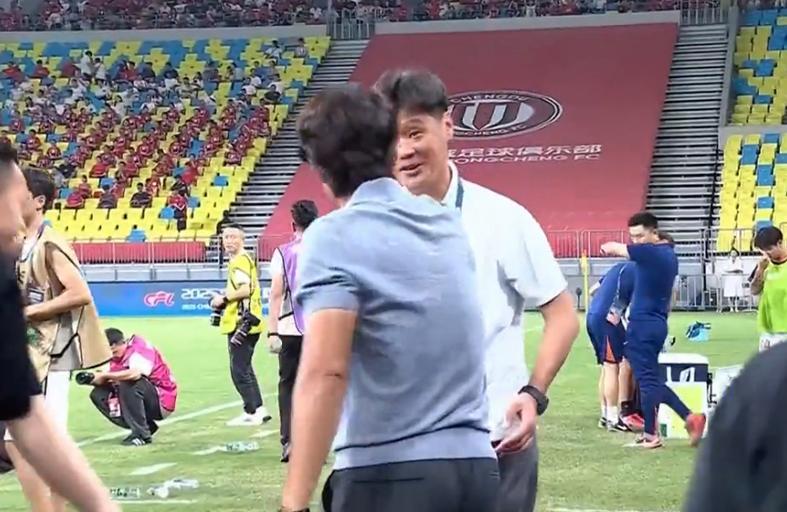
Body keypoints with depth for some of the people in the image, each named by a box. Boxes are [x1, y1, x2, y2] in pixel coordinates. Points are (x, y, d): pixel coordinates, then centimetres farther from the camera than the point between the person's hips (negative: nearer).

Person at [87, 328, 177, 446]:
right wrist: (92, 378, -20)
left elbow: (135, 374, -38)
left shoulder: (140, 348, -19)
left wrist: (104, 375, -31)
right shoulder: (115, 356, 6)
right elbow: (107, 380, 2)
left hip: (161, 402, -9)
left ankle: (142, 434, -20)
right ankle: (147, 427, 2)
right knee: (98, 394, -1)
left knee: (128, 383, -34)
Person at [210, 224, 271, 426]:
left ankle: (252, 413, -4)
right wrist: (222, 300, 13)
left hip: (241, 323, -11)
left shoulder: (240, 260, -13)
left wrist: (224, 298, -13)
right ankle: (258, 410, 20)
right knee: (244, 369, 17)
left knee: (239, 370, -6)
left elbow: (246, 289, -24)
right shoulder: (244, 259, 19)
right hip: (246, 323, 11)